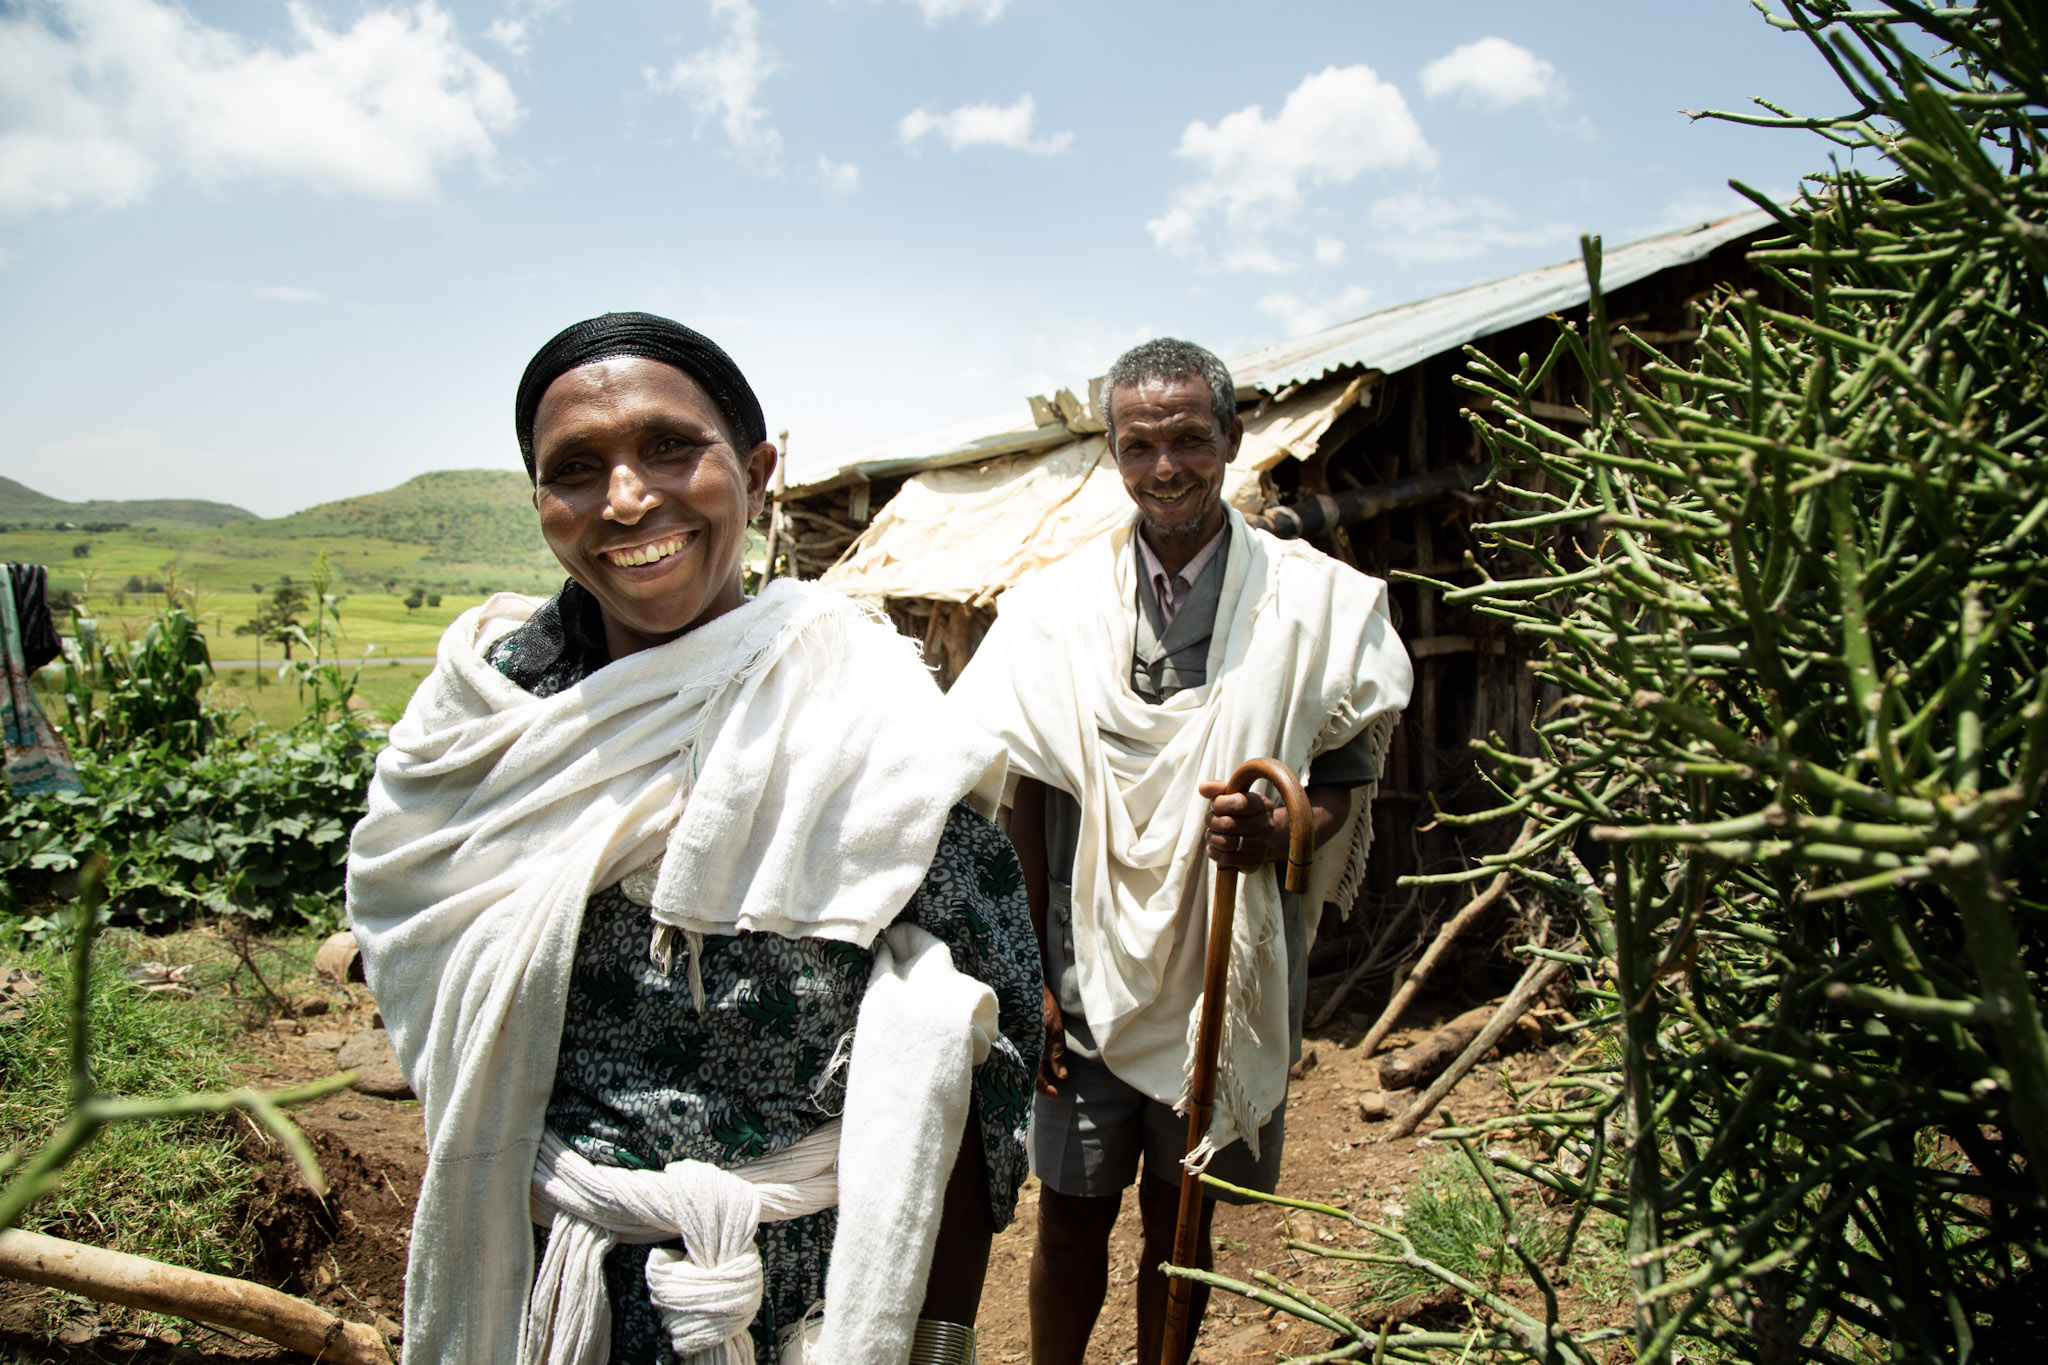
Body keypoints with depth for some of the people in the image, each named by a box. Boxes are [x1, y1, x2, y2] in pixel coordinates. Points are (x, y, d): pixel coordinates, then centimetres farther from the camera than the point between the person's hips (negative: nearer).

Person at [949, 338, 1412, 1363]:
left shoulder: (1318, 603, -2)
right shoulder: (1057, 604, -1)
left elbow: (1348, 788, 1)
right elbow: (1020, 805, 1)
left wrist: (1276, 830, -21)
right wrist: (1029, 974, -1)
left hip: (1229, 978, 0)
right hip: (1085, 977, 0)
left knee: (1182, 1224, 15)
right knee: (1071, 1221, 12)